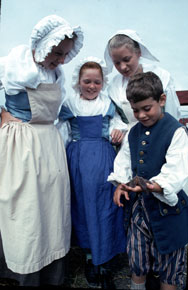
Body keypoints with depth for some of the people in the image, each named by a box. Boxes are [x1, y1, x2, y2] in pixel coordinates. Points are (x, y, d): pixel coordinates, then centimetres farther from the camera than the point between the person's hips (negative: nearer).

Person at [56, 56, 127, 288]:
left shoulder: (109, 104, 10)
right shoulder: (69, 105, 8)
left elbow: (117, 123, 10)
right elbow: (62, 134, 7)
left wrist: (119, 131, -14)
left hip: (104, 158, 0)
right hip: (78, 160, 0)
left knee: (105, 204, -1)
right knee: (82, 204, 5)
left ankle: (104, 263, 13)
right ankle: (90, 255, 25)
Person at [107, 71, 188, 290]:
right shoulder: (133, 133, 8)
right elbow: (123, 163, 12)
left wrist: (155, 186, -32)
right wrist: (120, 185, -5)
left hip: (166, 205, -5)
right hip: (137, 205, 5)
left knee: (167, 264, 12)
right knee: (136, 258, 17)